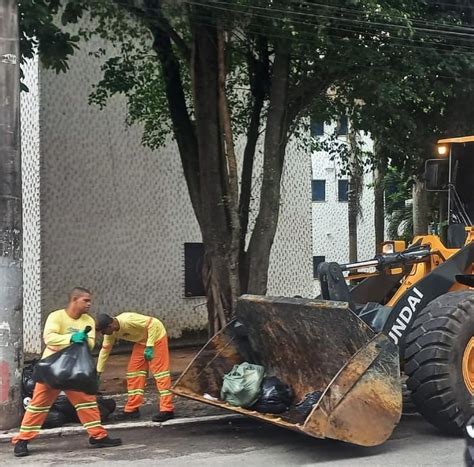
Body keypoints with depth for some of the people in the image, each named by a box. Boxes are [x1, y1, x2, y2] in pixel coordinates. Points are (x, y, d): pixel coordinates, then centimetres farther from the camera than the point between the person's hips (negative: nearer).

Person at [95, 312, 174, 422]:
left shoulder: (128, 320, -34)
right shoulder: (111, 333, -9)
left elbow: (153, 323, -32)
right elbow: (105, 350, 3)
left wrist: (149, 346, -32)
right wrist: (98, 372, 4)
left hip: (155, 334, -8)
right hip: (141, 341, 8)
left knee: (159, 371, -13)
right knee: (134, 371, 4)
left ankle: (167, 410, -14)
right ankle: (132, 409, 9)